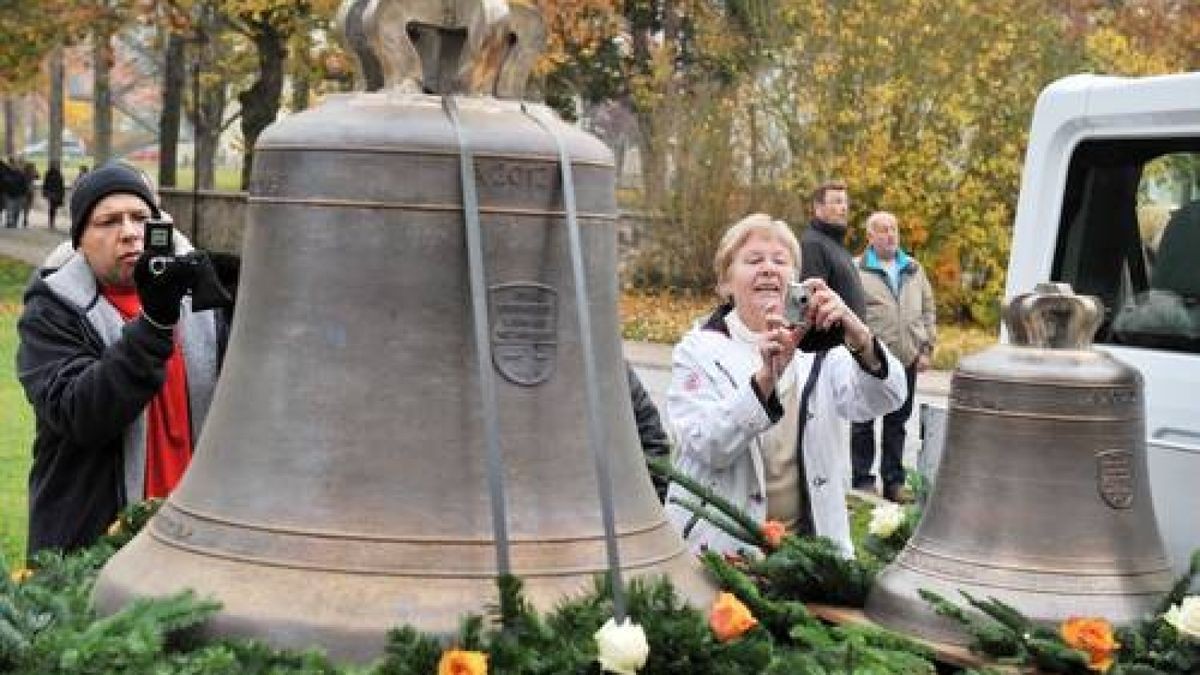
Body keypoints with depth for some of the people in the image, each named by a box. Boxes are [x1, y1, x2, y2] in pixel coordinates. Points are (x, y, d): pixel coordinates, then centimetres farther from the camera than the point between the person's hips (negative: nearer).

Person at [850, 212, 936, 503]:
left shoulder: (914, 269, 14)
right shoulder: (856, 270, -3)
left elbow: (928, 310, 16)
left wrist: (926, 348, 9)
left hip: (907, 359, 5)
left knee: (897, 422, 11)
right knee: (863, 423, 2)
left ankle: (894, 481, 19)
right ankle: (862, 481, 11)